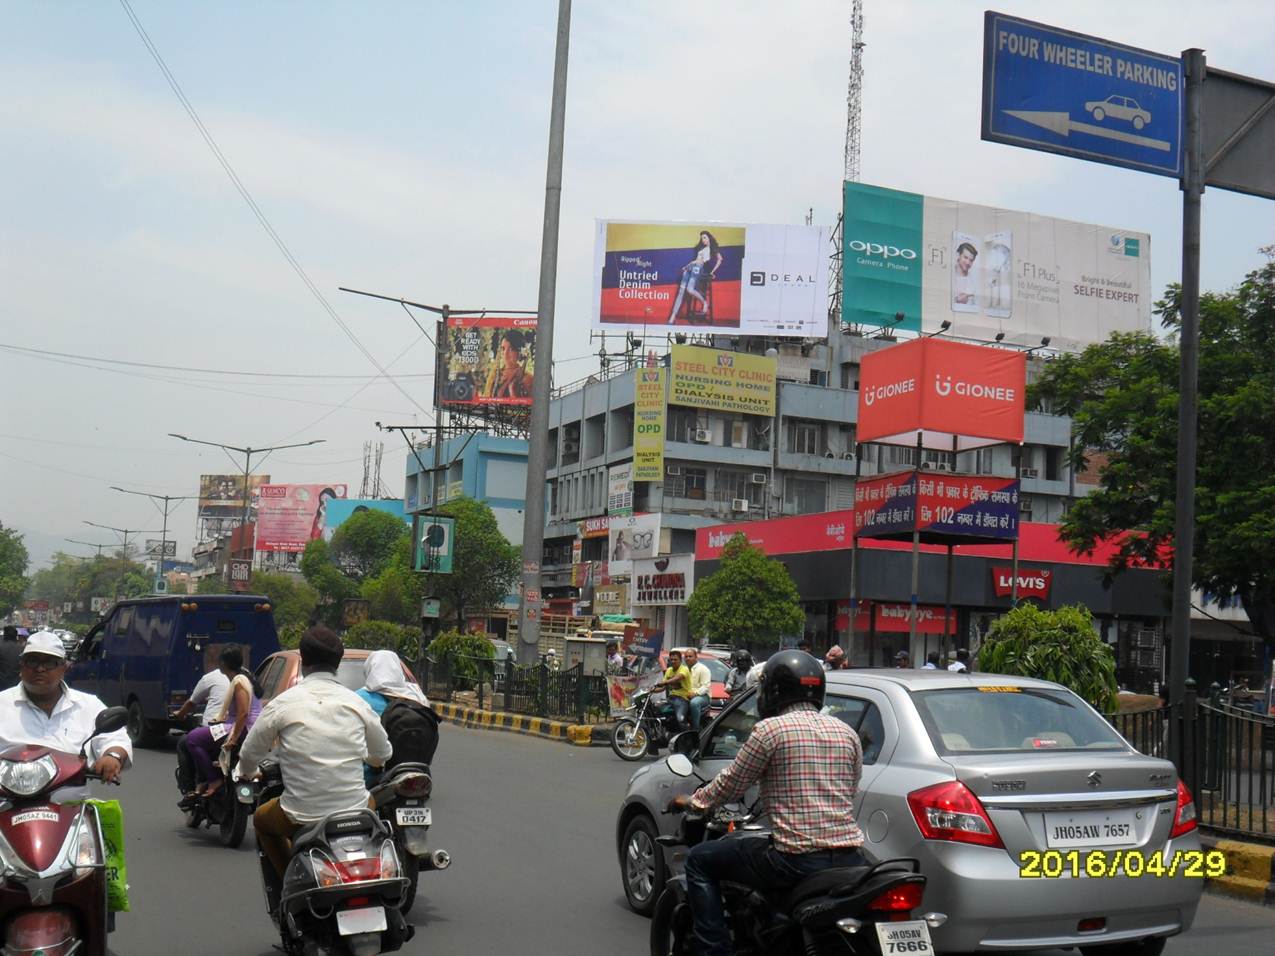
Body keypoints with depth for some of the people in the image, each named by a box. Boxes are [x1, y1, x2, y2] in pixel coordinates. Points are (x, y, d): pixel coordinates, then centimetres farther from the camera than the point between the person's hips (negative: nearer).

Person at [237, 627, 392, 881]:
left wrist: (249, 773, 29)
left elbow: (249, 754, 5)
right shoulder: (356, 703, 1)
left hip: (302, 819, -1)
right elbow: (383, 755, 13)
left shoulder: (283, 703, -6)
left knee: (261, 819, 30)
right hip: (354, 811, 2)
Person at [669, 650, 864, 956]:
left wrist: (693, 801, 23)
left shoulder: (770, 729, -4)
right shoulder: (847, 733, 12)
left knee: (699, 861, 11)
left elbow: (730, 786, 3)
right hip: (849, 859, 6)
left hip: (796, 860, -6)